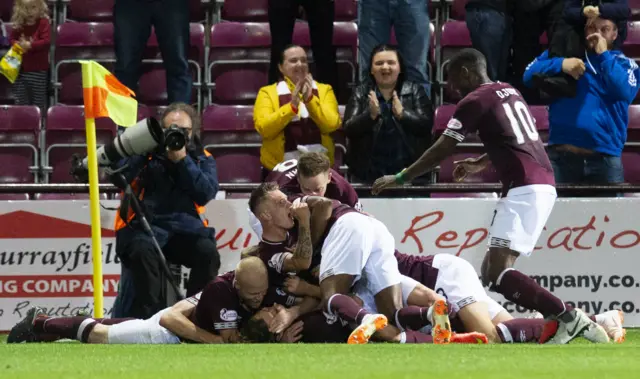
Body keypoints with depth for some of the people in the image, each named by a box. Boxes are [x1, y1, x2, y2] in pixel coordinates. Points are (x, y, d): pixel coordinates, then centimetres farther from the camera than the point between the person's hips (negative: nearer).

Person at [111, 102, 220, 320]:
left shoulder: (202, 159, 14)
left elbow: (206, 194, -5)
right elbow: (118, 178, -5)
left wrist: (182, 160, -11)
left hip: (185, 226, 2)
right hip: (144, 225, -2)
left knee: (208, 252, -28)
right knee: (143, 251, -35)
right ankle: (149, 316, -32)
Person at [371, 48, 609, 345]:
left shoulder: (475, 101, -4)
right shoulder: (510, 92, 21)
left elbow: (441, 151, -1)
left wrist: (400, 178, 8)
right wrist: (479, 164, 47)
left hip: (523, 189, -9)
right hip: (543, 185, 9)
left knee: (496, 275, -16)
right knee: (492, 269, 11)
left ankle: (568, 318, -22)